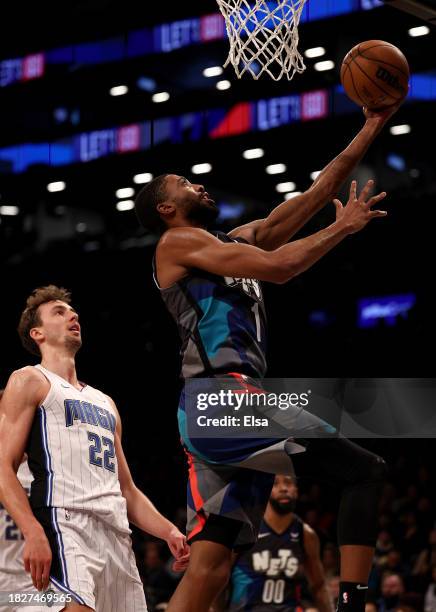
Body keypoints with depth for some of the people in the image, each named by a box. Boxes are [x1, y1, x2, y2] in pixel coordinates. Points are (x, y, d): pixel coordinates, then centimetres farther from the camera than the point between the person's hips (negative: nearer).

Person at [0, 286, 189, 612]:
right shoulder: (30, 381, 9)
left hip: (118, 535, 8)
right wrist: (33, 533, -18)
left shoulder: (105, 402, 31)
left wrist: (169, 532, 13)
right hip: (65, 522, -8)